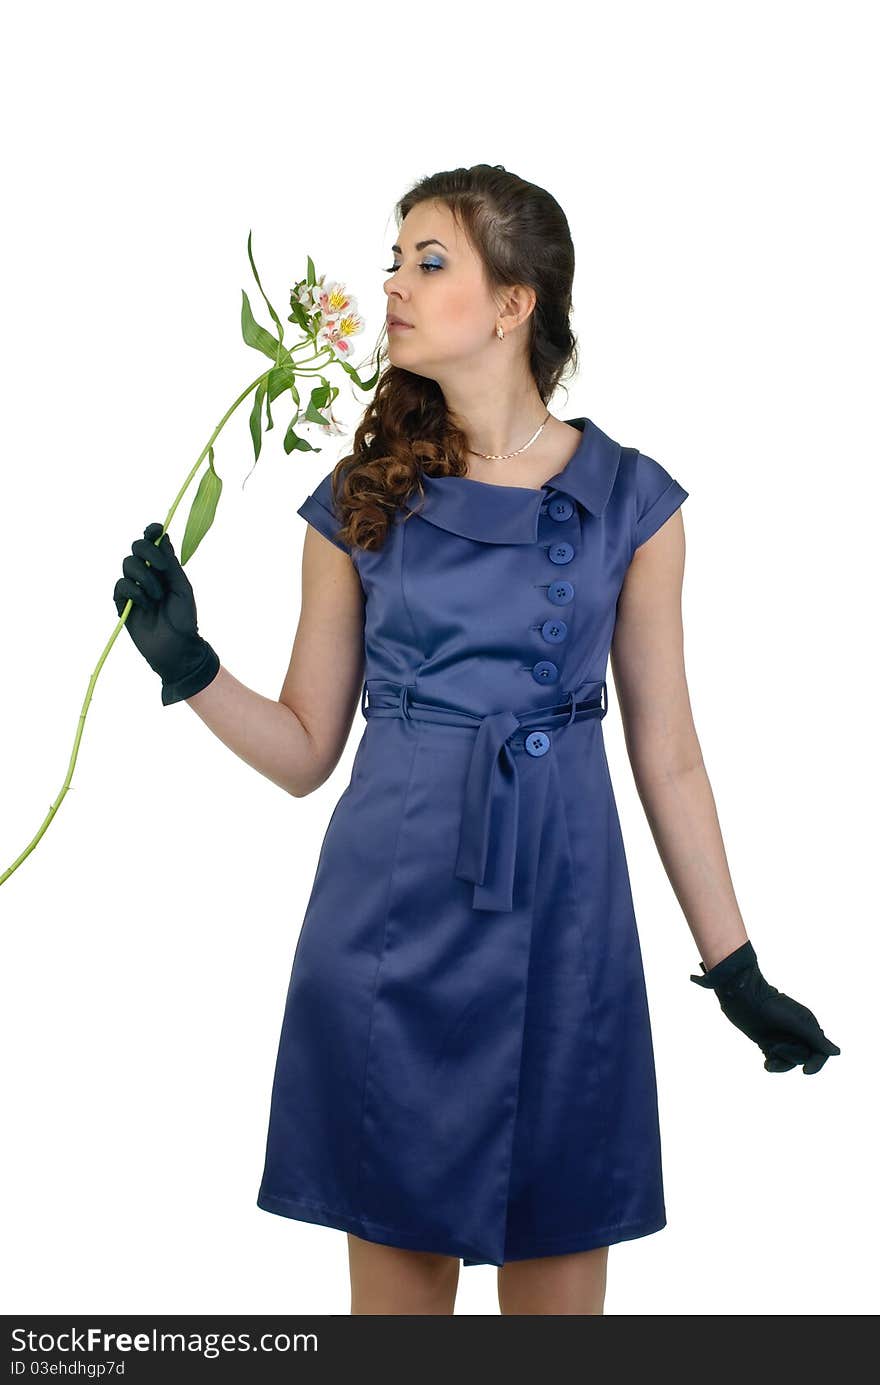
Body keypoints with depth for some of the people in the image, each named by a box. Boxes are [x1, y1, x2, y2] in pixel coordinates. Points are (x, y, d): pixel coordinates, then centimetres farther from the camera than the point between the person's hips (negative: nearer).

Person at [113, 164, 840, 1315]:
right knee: (395, 1273, 10)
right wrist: (187, 666, -9)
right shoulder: (360, 502, 4)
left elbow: (666, 755, 4)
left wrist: (737, 972, 5)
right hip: (392, 927, 1)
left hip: (559, 924, -1)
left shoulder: (631, 501, 1)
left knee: (558, 1284, 10)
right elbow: (305, 748, 7)